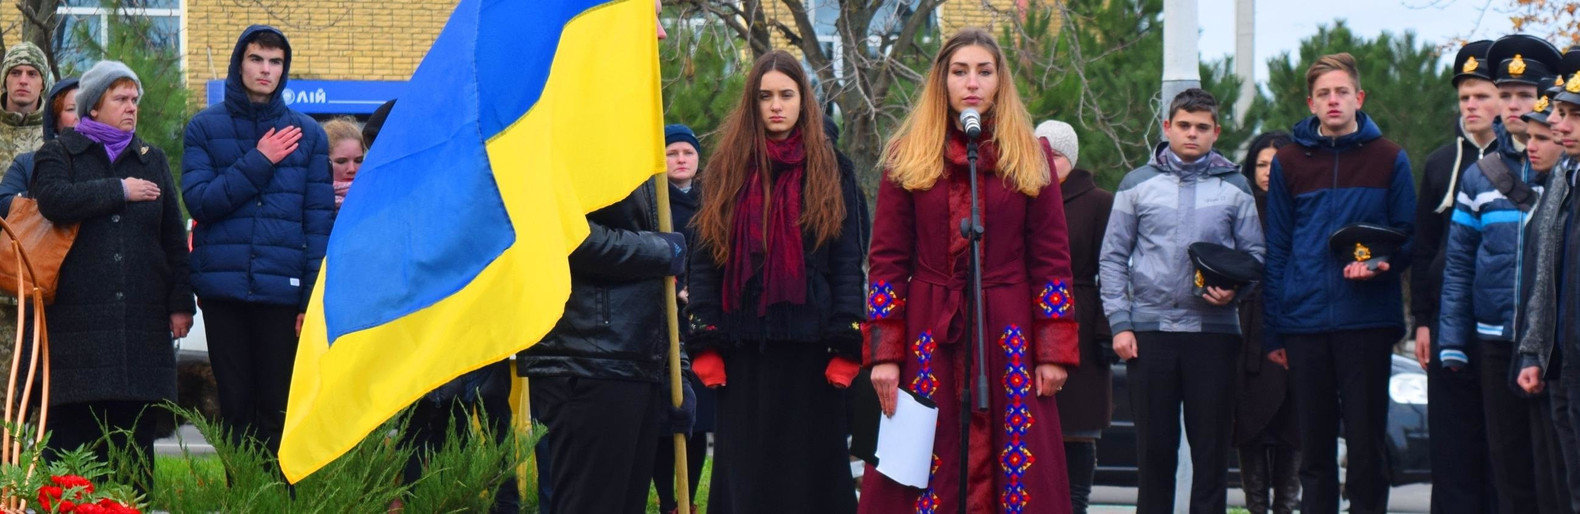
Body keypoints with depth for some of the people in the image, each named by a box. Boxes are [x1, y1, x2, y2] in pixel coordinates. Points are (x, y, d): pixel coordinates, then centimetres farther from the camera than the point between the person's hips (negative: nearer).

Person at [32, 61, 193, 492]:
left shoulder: (152, 161, 19)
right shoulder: (59, 155, 9)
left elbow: (174, 237, 16)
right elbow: (53, 199, -14)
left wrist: (180, 302, 7)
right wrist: (119, 191, -8)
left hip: (141, 319, 3)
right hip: (77, 318, -3)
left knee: (135, 431, 2)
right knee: (73, 426, -6)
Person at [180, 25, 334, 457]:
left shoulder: (307, 134, 9)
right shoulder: (205, 128, 8)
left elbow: (320, 219, 5)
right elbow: (199, 200, -5)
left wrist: (315, 297, -2)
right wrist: (259, 162, -11)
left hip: (283, 290, 0)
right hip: (223, 287, 0)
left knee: (279, 408, -1)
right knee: (235, 405, 4)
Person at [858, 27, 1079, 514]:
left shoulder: (1032, 159, 8)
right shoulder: (907, 157, 7)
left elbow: (1051, 260, 5)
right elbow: (886, 261, 4)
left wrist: (1054, 353, -3)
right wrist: (884, 354, -4)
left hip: (1009, 342, 0)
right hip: (928, 340, 0)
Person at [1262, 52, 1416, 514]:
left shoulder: (1389, 160, 6)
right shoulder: (1289, 163, 9)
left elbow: (1409, 235, 8)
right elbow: (1276, 248, 9)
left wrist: (1381, 263, -15)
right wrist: (1272, 328, 4)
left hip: (1368, 320, -1)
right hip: (1306, 324, 1)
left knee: (1367, 439, -1)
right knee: (1315, 442, 6)